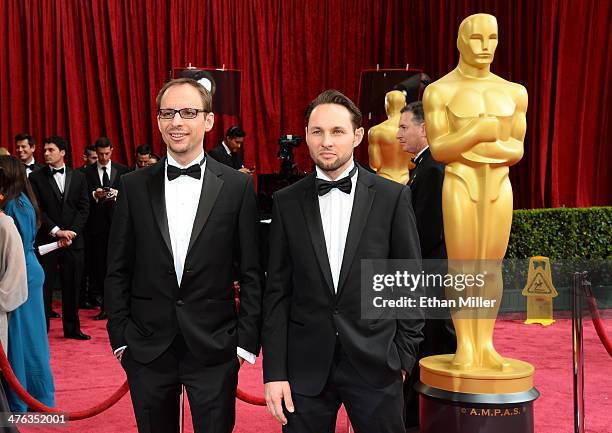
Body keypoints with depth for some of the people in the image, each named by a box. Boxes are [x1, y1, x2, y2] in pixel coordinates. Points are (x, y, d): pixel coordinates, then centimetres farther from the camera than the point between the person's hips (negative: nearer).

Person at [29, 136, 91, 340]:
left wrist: (71, 231, -8)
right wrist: (56, 231, -13)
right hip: (46, 239, -2)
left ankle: (72, 328, 16)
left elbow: (83, 208, 4)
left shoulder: (78, 177, 9)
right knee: (44, 286, 0)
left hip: (73, 239, 2)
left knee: (72, 285, 7)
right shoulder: (36, 177, 2)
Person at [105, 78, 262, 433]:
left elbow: (252, 272, 0)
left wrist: (247, 340, -4)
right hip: (147, 347, 2)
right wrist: (121, 336, 2)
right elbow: (118, 270, 6)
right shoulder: (135, 186, 2)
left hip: (215, 348, -1)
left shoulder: (237, 186, -2)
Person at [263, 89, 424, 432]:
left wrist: (404, 355, 1)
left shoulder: (393, 197, -1)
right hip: (305, 367, 1)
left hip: (376, 365, -1)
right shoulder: (287, 202, 2)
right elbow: (277, 291, 2)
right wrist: (274, 371, -2)